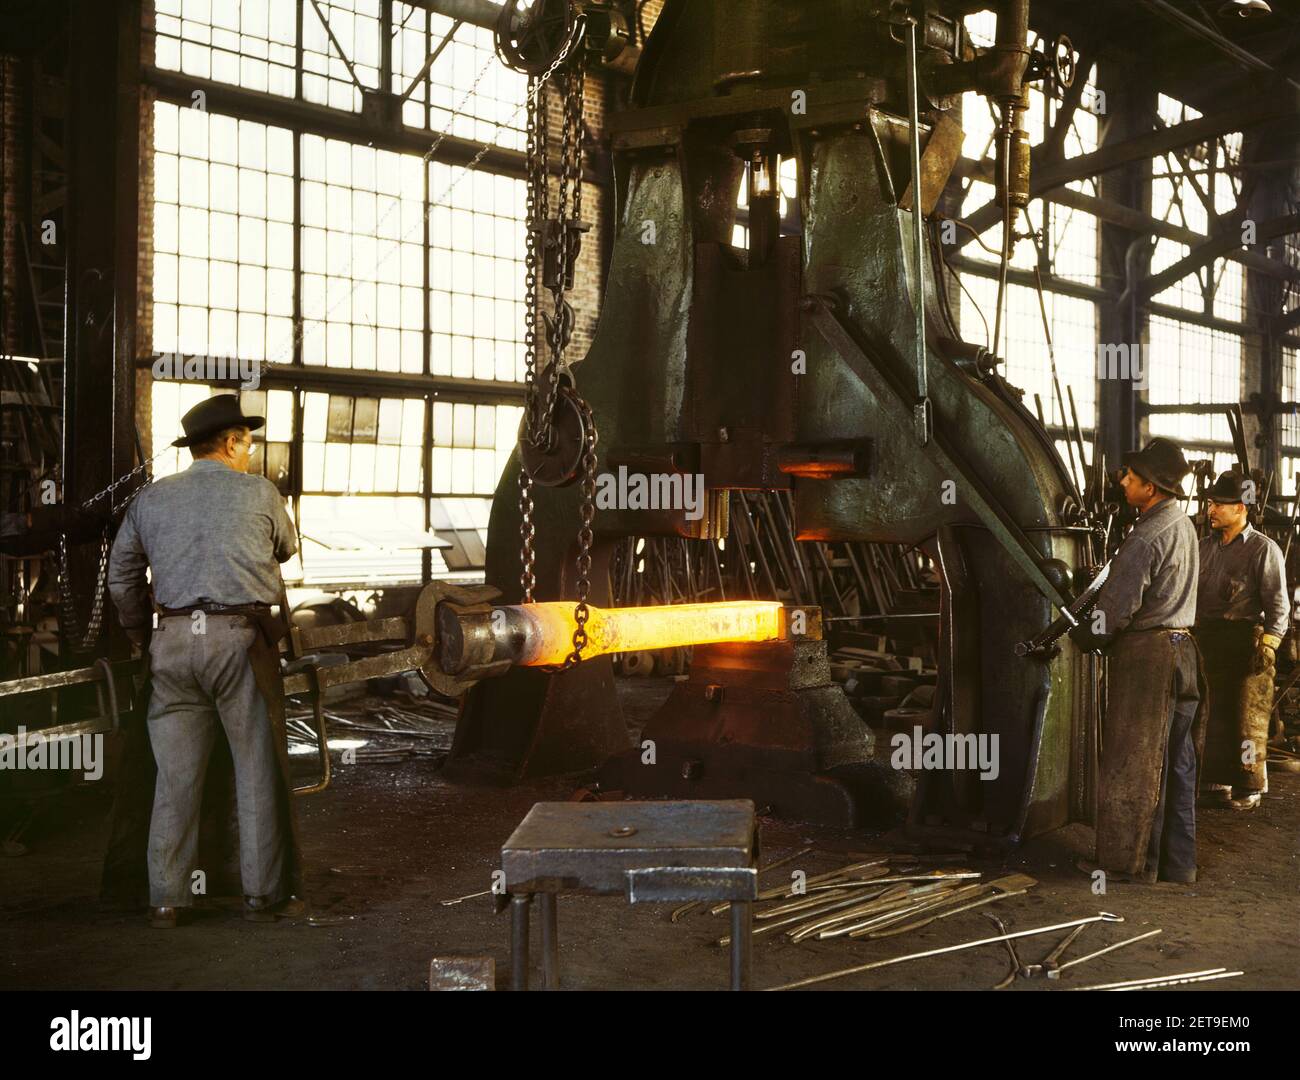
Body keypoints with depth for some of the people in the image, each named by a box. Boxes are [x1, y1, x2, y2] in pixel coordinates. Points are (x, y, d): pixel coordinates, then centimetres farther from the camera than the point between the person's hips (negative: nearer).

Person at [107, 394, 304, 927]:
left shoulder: (151, 498, 11)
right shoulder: (258, 493, 2)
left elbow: (121, 577, 15)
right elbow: (287, 547, 19)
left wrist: (142, 636, 26)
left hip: (172, 639, 4)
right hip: (240, 637, -4)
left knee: (176, 773, 9)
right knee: (260, 769, 5)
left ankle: (166, 898, 13)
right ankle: (265, 893, 9)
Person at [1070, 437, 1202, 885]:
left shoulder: (1145, 538, -19)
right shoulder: (1184, 526, 11)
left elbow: (1117, 608, -19)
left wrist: (1084, 636, 0)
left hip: (1145, 656, -9)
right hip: (1182, 650, 9)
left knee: (1131, 764, 0)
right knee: (1176, 763, 12)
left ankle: (1129, 861, 7)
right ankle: (1177, 861, 19)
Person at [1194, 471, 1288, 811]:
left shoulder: (1263, 549, -4)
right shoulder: (1205, 547, 13)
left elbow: (1278, 603, -7)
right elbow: (1192, 592, 17)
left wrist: (1268, 644, -16)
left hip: (1248, 639, -5)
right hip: (1211, 640, 5)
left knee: (1249, 718, -2)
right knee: (1217, 713, 9)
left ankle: (1249, 787, 6)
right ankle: (1218, 782, 17)